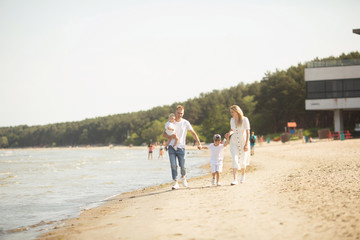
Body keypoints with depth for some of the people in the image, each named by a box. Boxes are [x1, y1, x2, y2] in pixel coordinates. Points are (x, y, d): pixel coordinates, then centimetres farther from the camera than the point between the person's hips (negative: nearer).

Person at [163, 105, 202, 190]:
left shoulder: (185, 123, 0)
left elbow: (193, 133, 1)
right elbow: (164, 134, 8)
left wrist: (199, 143, -9)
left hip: (181, 148, -1)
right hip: (171, 147, 1)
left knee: (182, 166, -2)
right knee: (173, 165, -9)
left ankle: (183, 177, 29)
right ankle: (176, 182, -3)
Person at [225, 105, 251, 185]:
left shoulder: (245, 119, -15)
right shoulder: (232, 120, -1)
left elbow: (248, 132, -14)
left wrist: (246, 144, -18)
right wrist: (229, 133, -8)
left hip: (243, 142, -3)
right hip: (234, 142, 3)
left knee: (243, 161, 9)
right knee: (235, 160, -14)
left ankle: (243, 174, 40)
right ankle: (235, 179, -17)